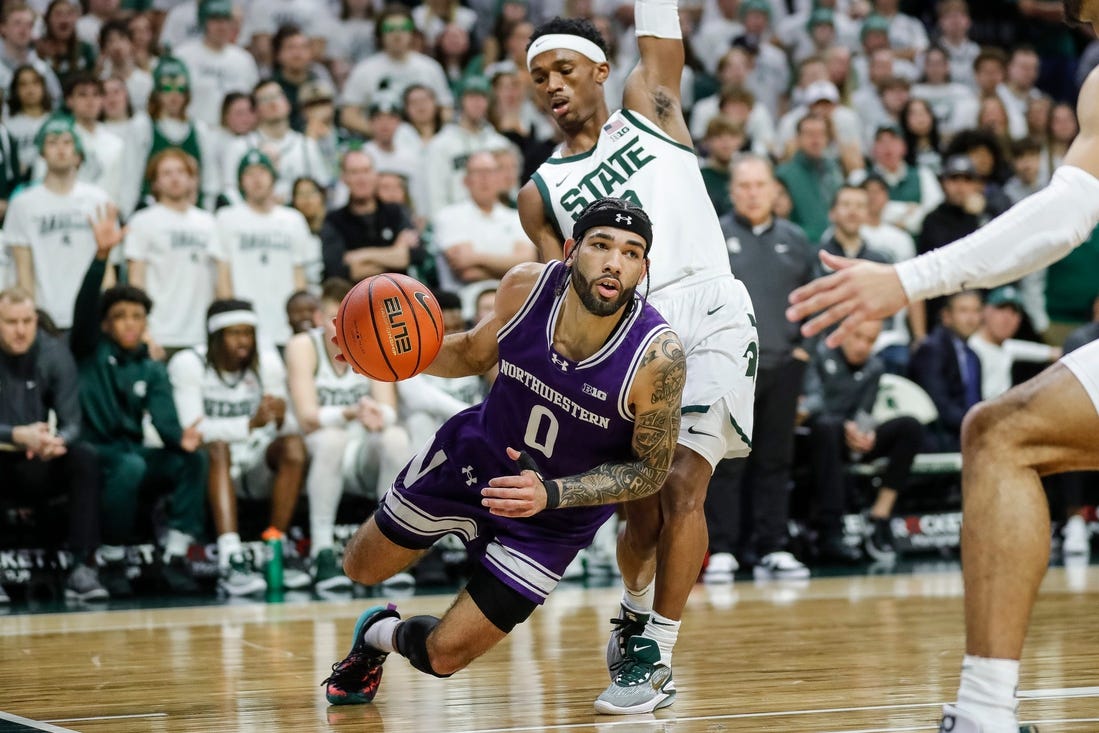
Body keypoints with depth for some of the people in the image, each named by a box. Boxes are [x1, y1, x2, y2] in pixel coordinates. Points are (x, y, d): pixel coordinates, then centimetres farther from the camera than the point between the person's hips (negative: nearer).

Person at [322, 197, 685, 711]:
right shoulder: (524, 288, -22)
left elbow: (651, 469, -17)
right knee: (362, 569, 19)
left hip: (554, 514, -3)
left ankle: (383, 636, 34)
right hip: (475, 456, 3)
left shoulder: (658, 357, -31)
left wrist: (550, 493, -31)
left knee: (443, 655, -1)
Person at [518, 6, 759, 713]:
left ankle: (656, 653, -8)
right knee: (643, 509, 3)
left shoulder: (648, 109, 13)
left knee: (683, 483, -16)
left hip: (709, 310, -2)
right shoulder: (540, 195, 14)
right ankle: (635, 615, 34)